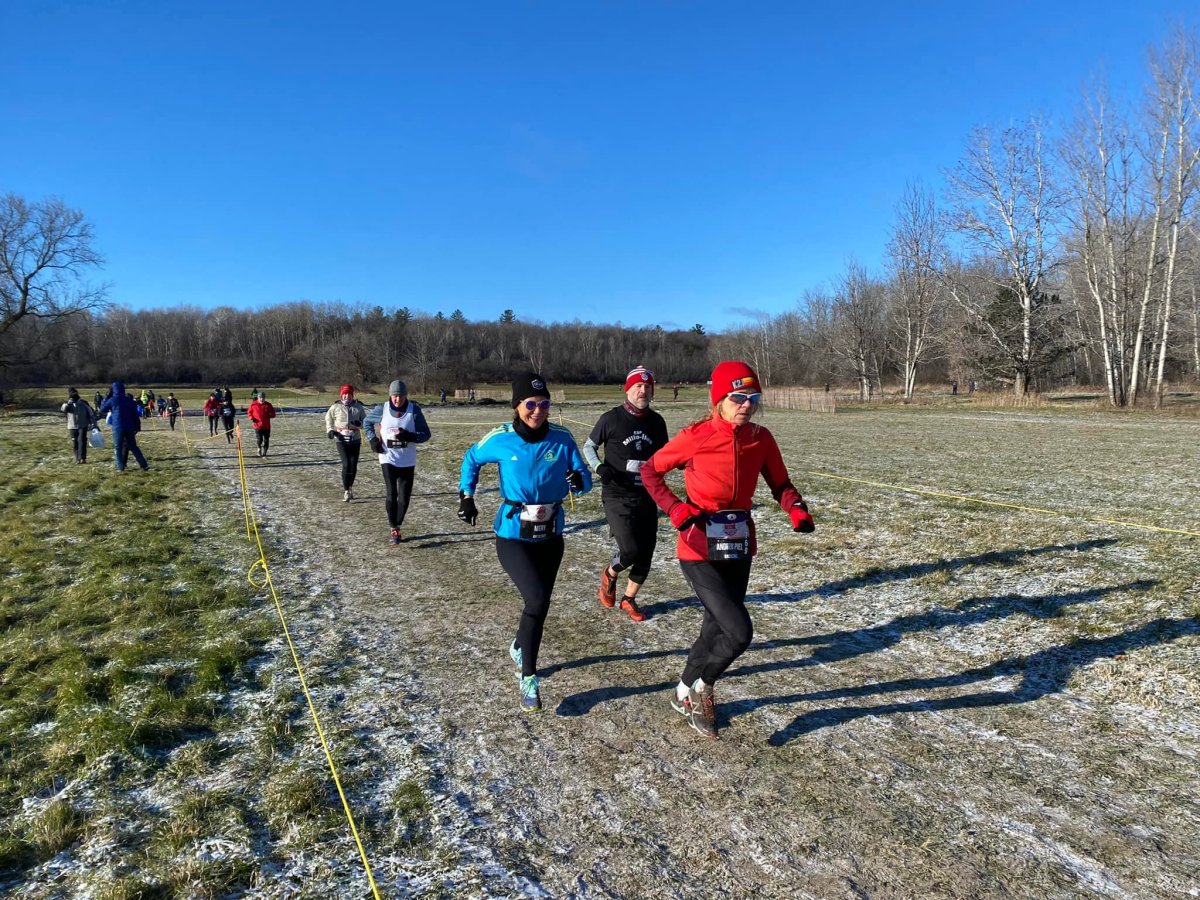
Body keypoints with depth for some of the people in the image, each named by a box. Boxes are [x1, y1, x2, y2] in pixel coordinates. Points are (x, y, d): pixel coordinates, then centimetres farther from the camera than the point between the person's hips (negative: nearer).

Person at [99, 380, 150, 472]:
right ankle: (144, 465, 3)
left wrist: (107, 397, 15)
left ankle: (120, 467, 1)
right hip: (130, 427, 4)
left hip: (118, 428, -4)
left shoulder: (112, 400, -5)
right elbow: (135, 415, 9)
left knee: (118, 447, 5)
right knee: (133, 447, 9)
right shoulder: (129, 400, 6)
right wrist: (136, 427, 16)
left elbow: (102, 409, 9)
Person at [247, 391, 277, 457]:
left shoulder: (268, 405, 4)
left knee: (266, 440, 4)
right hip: (257, 425, -2)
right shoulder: (253, 404, 0)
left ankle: (264, 454, 18)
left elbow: (273, 414, 11)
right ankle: (259, 448, 20)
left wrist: (270, 415, -11)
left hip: (266, 426, 2)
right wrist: (251, 418, -6)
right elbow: (249, 412, 12)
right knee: (259, 439, -12)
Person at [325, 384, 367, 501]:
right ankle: (346, 491, -5)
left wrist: (360, 424, -12)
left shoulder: (359, 407, 4)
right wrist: (330, 430, 6)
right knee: (346, 465, -13)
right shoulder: (336, 407, 3)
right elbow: (328, 417, 19)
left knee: (353, 466, 4)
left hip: (355, 439, 2)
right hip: (341, 440, -2)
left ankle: (349, 488, 25)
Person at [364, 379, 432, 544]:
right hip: (388, 460, -1)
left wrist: (410, 436, -22)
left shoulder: (414, 410, -6)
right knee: (391, 495, -8)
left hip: (407, 461, 1)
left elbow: (426, 434, -4)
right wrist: (373, 439, 1)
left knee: (404, 498, 6)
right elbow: (366, 422, 15)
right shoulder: (382, 409, -3)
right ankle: (394, 529, 5)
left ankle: (397, 526, 27)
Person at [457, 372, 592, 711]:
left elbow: (585, 477, -9)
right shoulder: (500, 439, -11)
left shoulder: (562, 438, -9)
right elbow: (472, 459, 9)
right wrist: (466, 496, 5)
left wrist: (579, 481, -31)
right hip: (513, 535, -3)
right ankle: (528, 677, 0)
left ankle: (519, 648, 47)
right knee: (537, 600, -19)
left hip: (550, 535, 3)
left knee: (539, 602, 16)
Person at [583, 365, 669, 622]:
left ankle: (629, 599, 30)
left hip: (647, 497, 5)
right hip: (617, 496, -5)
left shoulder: (656, 422, 3)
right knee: (630, 550, -16)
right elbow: (589, 447, 4)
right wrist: (599, 468, -14)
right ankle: (610, 574, 18)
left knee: (646, 553, 8)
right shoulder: (611, 418, -8)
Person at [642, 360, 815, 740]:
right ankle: (702, 686, 17)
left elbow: (779, 483, 8)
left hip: (738, 548, 6)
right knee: (739, 632, -13)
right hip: (699, 551, -6)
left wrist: (797, 509, -12)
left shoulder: (761, 439, -2)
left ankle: (685, 694, 42)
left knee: (717, 628, 18)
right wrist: (675, 508, -17)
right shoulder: (695, 437, -15)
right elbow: (649, 470, -4)